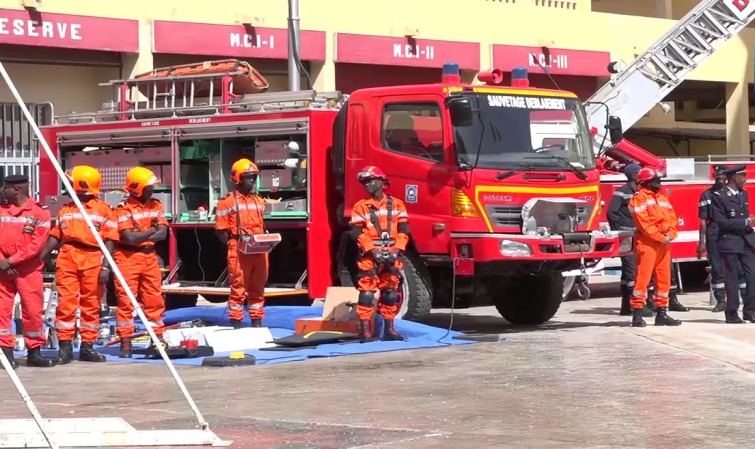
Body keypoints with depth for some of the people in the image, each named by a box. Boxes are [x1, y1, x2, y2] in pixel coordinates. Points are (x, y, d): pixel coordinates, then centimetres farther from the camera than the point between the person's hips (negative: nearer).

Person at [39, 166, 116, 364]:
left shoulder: (104, 210, 1)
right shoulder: (65, 210, 13)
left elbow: (109, 241, -2)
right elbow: (55, 237, 13)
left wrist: (105, 266, -11)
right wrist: (39, 258, 3)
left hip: (93, 260, -3)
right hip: (67, 259, 3)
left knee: (91, 305, 4)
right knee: (66, 302, -2)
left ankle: (87, 347, 12)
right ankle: (65, 347, 1)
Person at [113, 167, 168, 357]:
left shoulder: (156, 206, 8)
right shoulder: (123, 209, -9)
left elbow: (162, 234, -3)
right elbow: (129, 238, -19)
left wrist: (139, 237, -13)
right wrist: (152, 231, -6)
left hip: (149, 257, 5)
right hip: (128, 258, -5)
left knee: (154, 299, 6)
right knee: (126, 300, -2)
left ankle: (157, 339, 13)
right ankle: (125, 343, 2)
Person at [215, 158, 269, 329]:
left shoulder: (259, 201, 16)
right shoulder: (227, 201, -3)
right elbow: (220, 230, -4)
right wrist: (233, 244, -15)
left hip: (260, 251, 6)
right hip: (239, 251, -6)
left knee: (258, 288, 10)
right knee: (238, 288, -3)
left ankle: (257, 322, 17)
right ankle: (236, 324, 1)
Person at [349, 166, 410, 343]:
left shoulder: (397, 205, 7)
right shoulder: (361, 207, 0)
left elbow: (403, 231, 5)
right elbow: (357, 233, -6)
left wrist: (396, 249, -9)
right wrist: (373, 251, -16)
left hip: (391, 256, 3)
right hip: (369, 257, -3)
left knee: (390, 293, 9)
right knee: (367, 293, -7)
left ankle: (389, 329, 16)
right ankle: (365, 331, -6)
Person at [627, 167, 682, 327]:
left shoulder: (663, 199, 19)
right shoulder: (639, 199, -5)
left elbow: (672, 219, 14)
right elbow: (644, 223, -14)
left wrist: (670, 235, -6)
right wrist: (661, 238, -17)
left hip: (664, 245, 8)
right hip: (647, 244, -8)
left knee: (664, 278, 9)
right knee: (643, 278, -10)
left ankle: (661, 314, 15)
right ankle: (637, 314, -10)